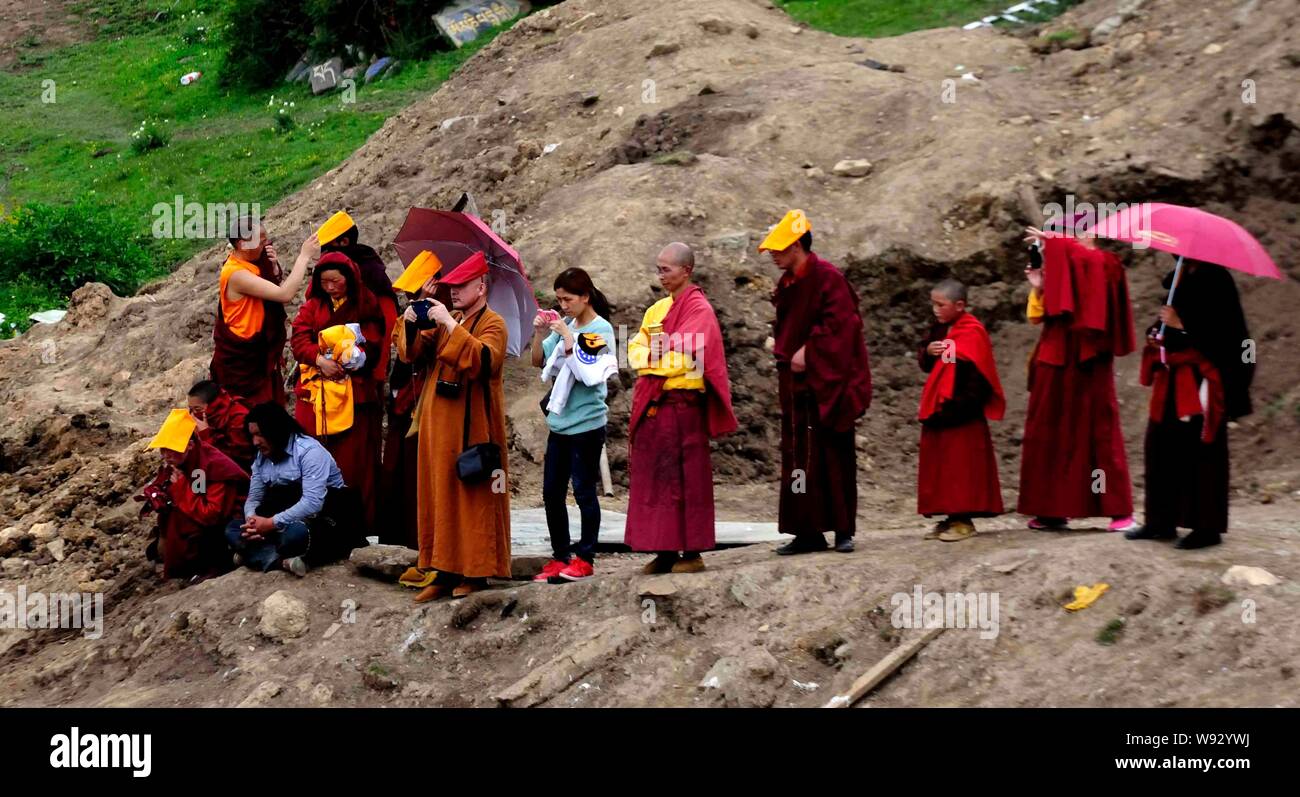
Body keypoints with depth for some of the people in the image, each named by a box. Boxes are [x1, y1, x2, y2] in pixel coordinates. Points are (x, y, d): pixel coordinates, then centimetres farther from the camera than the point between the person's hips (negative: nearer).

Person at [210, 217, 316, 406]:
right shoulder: (236, 274, -25)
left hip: (260, 355, 9)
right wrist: (304, 256, -24)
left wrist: (273, 266, -8)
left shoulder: (252, 263, 3)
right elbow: (285, 294, -30)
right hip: (240, 363, -9)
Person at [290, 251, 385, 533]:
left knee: (354, 460, -3)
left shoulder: (366, 305, 5)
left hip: (354, 391, -2)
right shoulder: (312, 306, 12)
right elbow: (299, 339, -1)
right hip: (315, 392, 2)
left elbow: (373, 345, -3)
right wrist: (320, 359, -18)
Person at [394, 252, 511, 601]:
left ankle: (477, 572, 2)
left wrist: (450, 324, -25)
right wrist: (412, 325, -7)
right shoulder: (446, 320, 16)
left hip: (471, 427, -7)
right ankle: (445, 572, 11)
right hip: (438, 424, 7)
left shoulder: (492, 324, -5)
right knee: (439, 497, 7)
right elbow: (411, 354, 12)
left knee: (473, 498, -4)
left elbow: (481, 361, -24)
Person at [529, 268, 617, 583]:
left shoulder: (601, 329, -10)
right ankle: (560, 556, 16)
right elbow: (538, 362, 12)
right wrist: (539, 334, -4)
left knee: (584, 492, 0)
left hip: (586, 423, -7)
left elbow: (586, 373, -18)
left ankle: (585, 558, 9)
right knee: (551, 492, 8)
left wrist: (566, 336, -20)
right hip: (559, 422, 7)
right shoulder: (565, 325, 8)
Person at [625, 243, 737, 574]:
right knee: (654, 479, 7)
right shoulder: (658, 309, 16)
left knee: (685, 479, -3)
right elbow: (636, 349, 9)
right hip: (652, 406, 8)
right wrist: (659, 358, -10)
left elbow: (686, 359, -16)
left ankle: (692, 552, 1)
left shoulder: (700, 310, -8)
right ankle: (665, 550, 12)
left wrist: (653, 357, -4)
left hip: (683, 406, -7)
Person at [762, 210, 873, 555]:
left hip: (828, 383, -7)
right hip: (797, 384, 7)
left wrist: (808, 351, -19)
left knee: (835, 455, -1)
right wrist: (785, 351, 10)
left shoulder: (828, 278, -12)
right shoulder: (786, 284, 12)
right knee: (799, 457, 3)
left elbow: (839, 324, -19)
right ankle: (808, 532, 6)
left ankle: (843, 530, 7)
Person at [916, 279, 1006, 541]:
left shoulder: (972, 332, -12)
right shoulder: (939, 330, 12)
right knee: (939, 466, 9)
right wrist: (927, 352, -5)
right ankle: (950, 517, 15)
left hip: (962, 414, -8)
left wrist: (961, 406, -18)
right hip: (937, 410, 8)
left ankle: (963, 519, 0)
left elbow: (977, 374, -15)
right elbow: (925, 365, 17)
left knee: (961, 466, -4)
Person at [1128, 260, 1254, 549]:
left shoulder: (1215, 280, -11)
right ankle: (1162, 521, 15)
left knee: (1200, 450, -6)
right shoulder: (1179, 278, 14)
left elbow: (1222, 331, -18)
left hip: (1199, 379, -9)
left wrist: (1181, 325, -18)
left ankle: (1207, 527, -1)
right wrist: (1156, 335, 5)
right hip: (1172, 377, 9)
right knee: (1161, 446, 8)